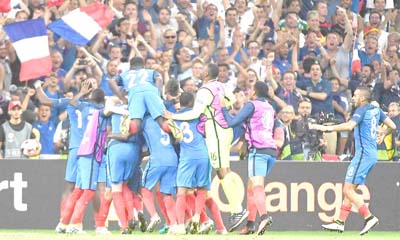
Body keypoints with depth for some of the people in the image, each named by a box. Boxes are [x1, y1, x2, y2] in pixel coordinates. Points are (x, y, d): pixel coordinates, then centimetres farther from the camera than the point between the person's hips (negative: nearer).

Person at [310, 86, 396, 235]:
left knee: (348, 190, -10)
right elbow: (392, 126, 18)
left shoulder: (362, 110, -11)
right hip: (372, 154, 10)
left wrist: (327, 128, -26)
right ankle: (340, 222, 13)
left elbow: (350, 126, -28)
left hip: (363, 154, -10)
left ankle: (369, 217, -17)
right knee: (349, 189, 13)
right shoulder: (376, 110, 13)